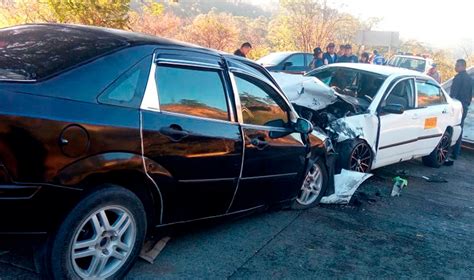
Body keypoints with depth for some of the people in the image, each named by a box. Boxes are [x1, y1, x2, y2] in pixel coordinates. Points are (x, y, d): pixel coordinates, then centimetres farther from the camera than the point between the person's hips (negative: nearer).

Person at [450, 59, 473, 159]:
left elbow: (453, 93, -18)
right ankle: (457, 151, 20)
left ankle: (454, 153, -6)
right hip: (465, 107, 9)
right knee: (459, 129, 14)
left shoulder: (458, 77, -13)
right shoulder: (469, 78, 14)